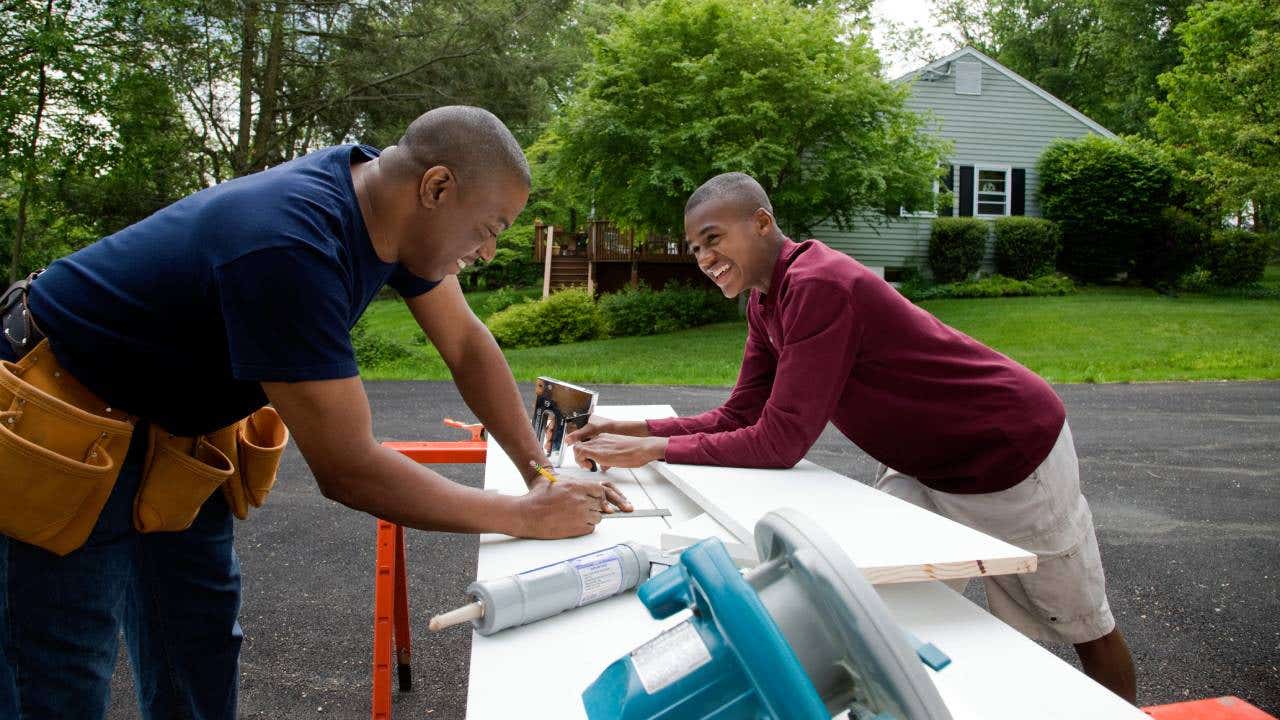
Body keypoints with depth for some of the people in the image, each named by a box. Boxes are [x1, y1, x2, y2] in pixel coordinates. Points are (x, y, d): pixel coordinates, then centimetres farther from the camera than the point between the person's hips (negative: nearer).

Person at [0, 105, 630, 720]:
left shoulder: (379, 190, -11)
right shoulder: (290, 250, -37)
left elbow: (466, 344, -2)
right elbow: (347, 470, -33)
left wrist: (541, 471, -7)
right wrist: (527, 516, -25)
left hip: (171, 426, 8)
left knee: (200, 659, 12)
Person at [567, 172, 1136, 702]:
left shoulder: (818, 285, -32)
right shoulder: (765, 303, -2)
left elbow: (779, 443, -32)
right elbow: (738, 417, -3)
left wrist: (652, 450, -28)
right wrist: (631, 430, -13)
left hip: (1010, 451, -8)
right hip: (927, 464, 8)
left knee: (1080, 626, 14)